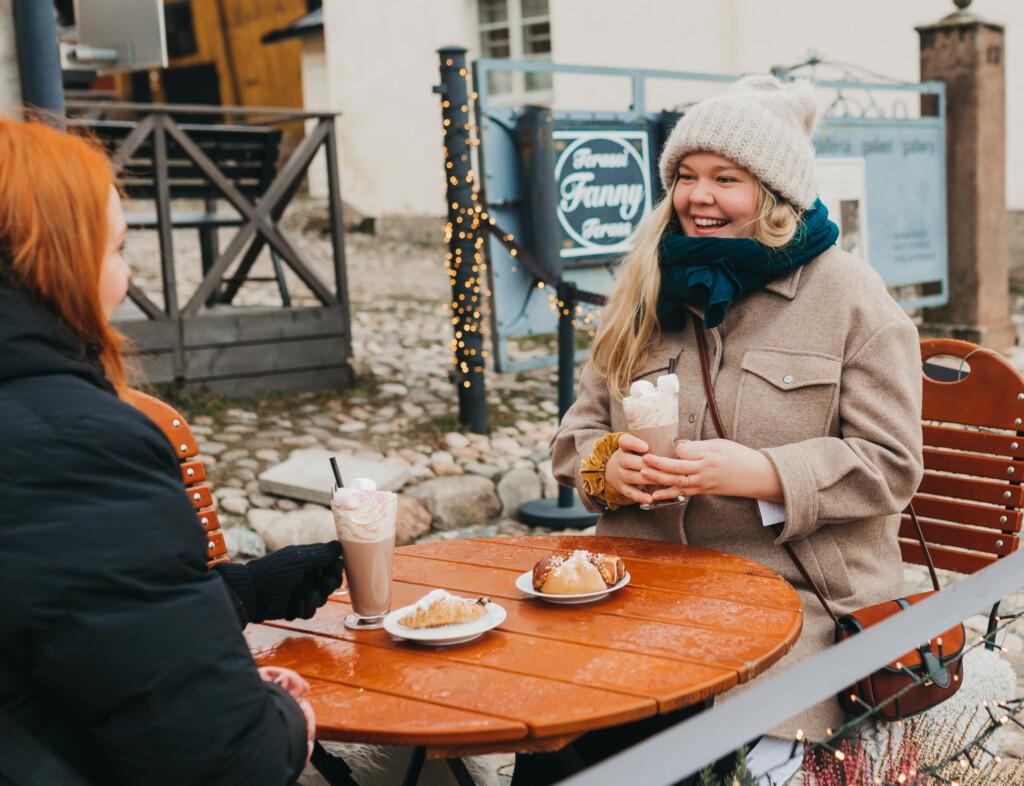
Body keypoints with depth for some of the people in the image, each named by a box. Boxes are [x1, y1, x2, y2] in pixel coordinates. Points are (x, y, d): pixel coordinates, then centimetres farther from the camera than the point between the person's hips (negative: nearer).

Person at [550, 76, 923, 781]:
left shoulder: (851, 297, 0)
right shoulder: (647, 292, 14)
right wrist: (608, 469, -8)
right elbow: (581, 429, 16)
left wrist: (759, 473, -18)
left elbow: (891, 464, -4)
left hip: (799, 598, -3)